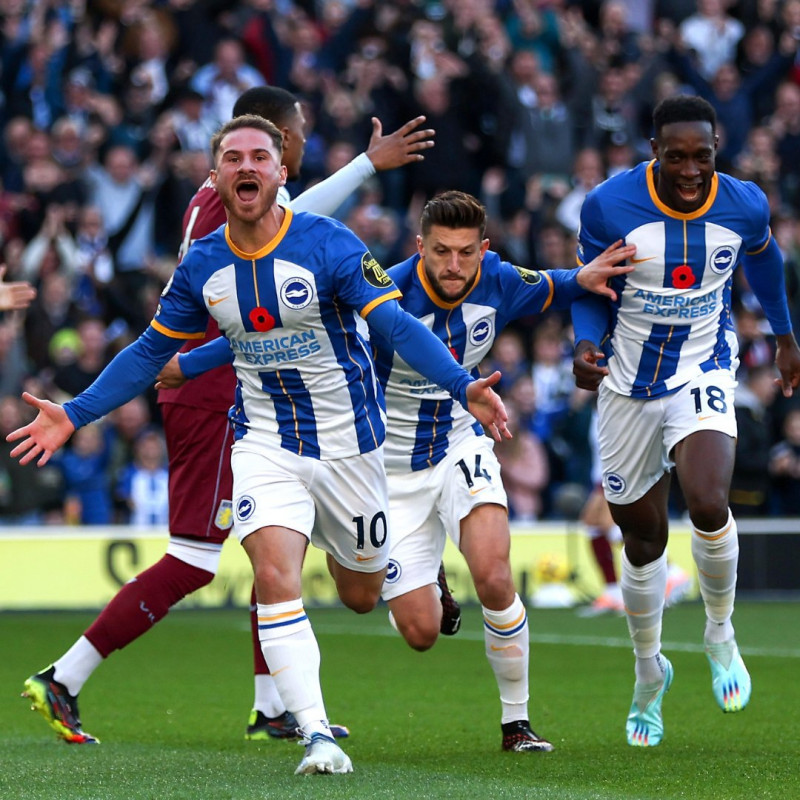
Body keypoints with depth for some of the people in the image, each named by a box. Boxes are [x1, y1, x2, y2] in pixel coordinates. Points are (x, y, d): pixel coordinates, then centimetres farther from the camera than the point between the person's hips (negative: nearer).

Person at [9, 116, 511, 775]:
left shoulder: (330, 245, -15)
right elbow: (152, 351, 9)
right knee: (275, 577, -22)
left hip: (348, 442, -1)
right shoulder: (202, 265, -3)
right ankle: (318, 737, -20)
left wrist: (462, 386, -37)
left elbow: (397, 325, -21)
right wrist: (75, 415, 4)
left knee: (361, 595, 12)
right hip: (264, 443, 1)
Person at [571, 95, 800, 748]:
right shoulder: (610, 206, -17)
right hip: (630, 382, 1)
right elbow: (591, 290, -3)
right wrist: (586, 345, -24)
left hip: (703, 372, 0)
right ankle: (649, 672, 35)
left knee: (708, 501, -26)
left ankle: (720, 631, 2)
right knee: (643, 535, 10)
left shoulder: (744, 205, -11)